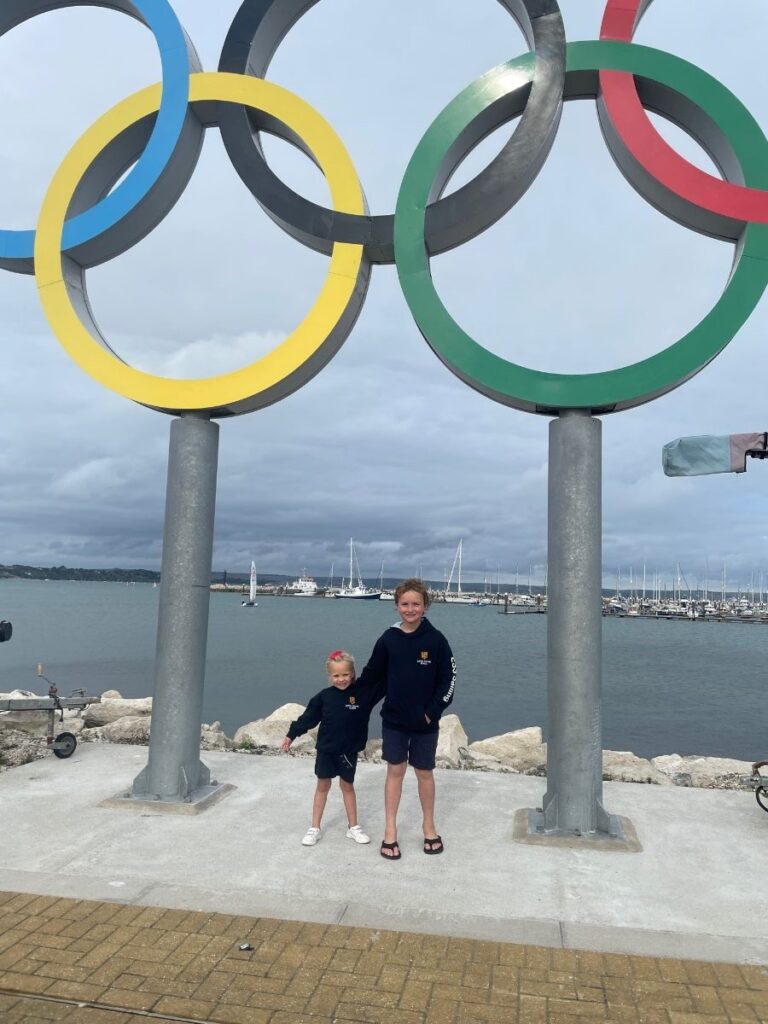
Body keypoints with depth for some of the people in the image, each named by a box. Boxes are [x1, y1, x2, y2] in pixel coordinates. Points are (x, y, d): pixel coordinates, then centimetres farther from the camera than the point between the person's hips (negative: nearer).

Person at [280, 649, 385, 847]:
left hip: (349, 751, 0)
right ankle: (315, 828, 23)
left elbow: (383, 682, -13)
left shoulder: (363, 691, -11)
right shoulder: (324, 696, -9)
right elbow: (309, 717, 1)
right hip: (326, 749, 0)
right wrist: (291, 735, 5)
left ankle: (353, 827, 28)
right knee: (322, 786, 12)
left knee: (347, 786, 15)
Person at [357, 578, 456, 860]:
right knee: (395, 771, 9)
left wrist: (432, 712, -10)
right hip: (394, 720, 1)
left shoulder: (436, 640, -9)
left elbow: (448, 680, -6)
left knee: (425, 773, 12)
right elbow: (371, 675, 4)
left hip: (425, 722, -1)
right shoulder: (388, 639, -5)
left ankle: (429, 826, 31)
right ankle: (390, 831, 21)